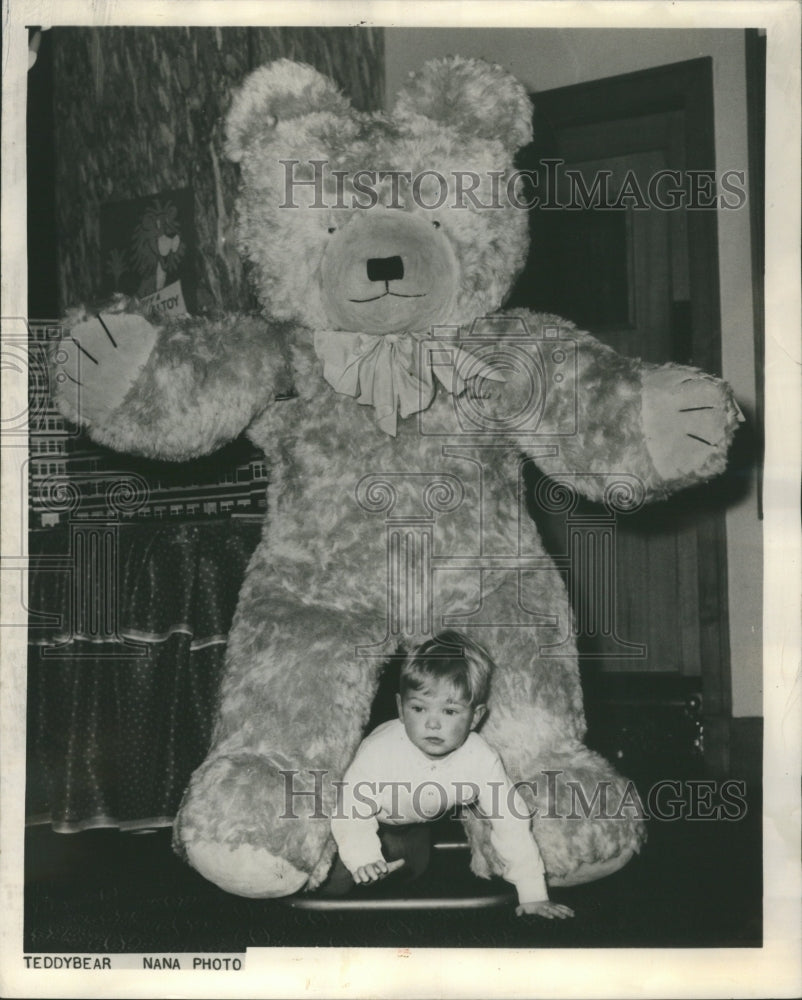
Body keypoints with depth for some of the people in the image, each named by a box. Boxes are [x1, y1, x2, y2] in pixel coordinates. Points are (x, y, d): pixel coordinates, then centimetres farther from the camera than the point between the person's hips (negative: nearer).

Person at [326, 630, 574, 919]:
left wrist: (533, 896, -25)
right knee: (338, 882, -6)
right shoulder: (378, 754, -43)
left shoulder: (483, 762, -35)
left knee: (414, 870, 24)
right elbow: (354, 812, -33)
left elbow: (510, 824, -26)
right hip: (373, 820, -3)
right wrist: (364, 858, -52)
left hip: (416, 825, 4)